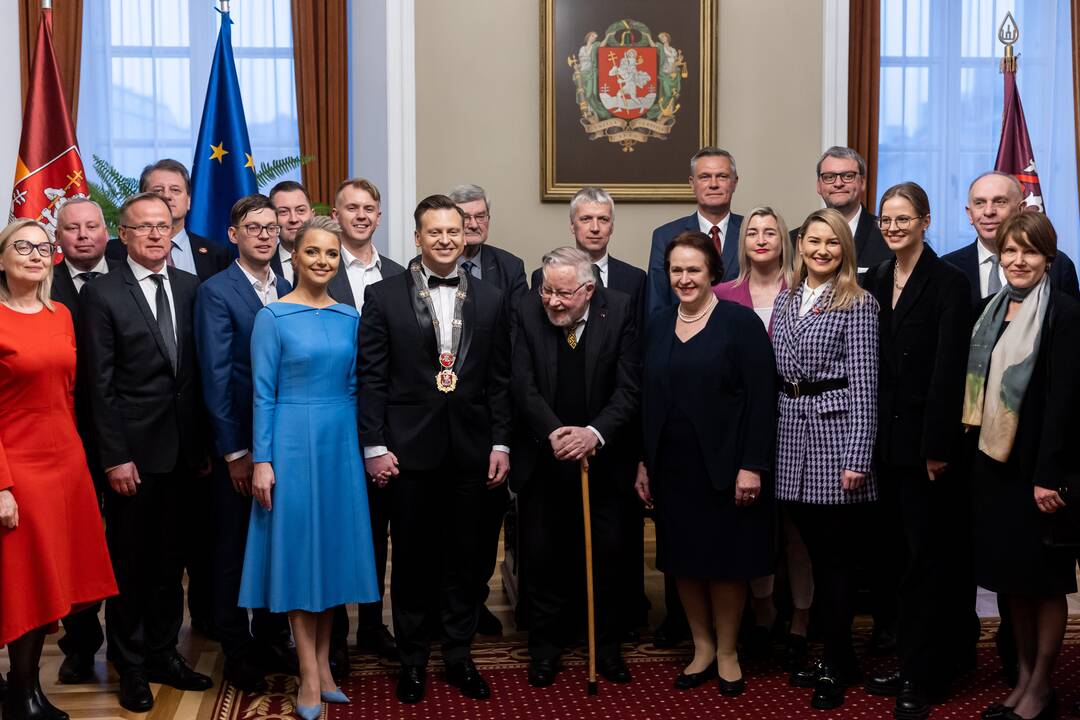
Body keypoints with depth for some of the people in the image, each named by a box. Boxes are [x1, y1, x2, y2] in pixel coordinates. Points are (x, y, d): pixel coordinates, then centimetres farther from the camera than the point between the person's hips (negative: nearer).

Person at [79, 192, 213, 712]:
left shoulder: (192, 289, 6)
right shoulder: (101, 295, -6)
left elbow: (202, 372, 7)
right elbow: (100, 385, -9)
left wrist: (205, 444, 5)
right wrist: (114, 457, -12)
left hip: (185, 452, 4)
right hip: (134, 453, -4)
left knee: (170, 560, 15)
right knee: (129, 563, 9)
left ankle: (163, 654, 29)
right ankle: (131, 666, 23)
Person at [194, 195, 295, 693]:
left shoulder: (289, 292, 8)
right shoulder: (216, 292, -8)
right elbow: (216, 376, -12)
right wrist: (234, 451, -13)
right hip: (240, 444, -5)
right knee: (234, 549, 8)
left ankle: (271, 639, 29)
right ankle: (237, 651, 21)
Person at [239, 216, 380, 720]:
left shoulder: (349, 318, 8)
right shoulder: (273, 318, -5)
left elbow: (352, 387, 13)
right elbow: (263, 394, -7)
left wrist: (360, 446, 10)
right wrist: (262, 460, -11)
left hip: (340, 442, 5)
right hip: (293, 442, -5)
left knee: (335, 543, 8)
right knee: (297, 546, 2)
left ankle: (323, 664, 20)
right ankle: (310, 675, 9)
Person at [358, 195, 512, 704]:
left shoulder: (490, 299, 6)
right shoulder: (384, 296, -1)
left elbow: (499, 379, 7)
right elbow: (371, 377, -3)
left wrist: (501, 443, 2)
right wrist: (374, 445, -7)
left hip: (471, 449, 2)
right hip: (410, 447, -2)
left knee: (463, 557, 11)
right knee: (412, 557, 8)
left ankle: (459, 656, 24)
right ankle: (412, 659, 22)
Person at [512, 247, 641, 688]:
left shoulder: (620, 311, -9)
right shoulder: (528, 312, -7)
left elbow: (629, 388, -11)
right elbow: (523, 386, -10)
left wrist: (595, 433, -25)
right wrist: (554, 433, -24)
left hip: (603, 457, 0)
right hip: (543, 459, 1)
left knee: (607, 554, 7)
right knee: (542, 555, 7)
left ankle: (606, 646, 24)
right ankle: (545, 647, 23)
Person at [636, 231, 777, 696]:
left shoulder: (740, 322, -8)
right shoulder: (660, 325, 9)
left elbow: (762, 399, -11)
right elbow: (649, 398, 12)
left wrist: (752, 466, -16)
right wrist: (644, 463, 10)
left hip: (724, 467, -5)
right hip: (672, 467, 5)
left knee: (725, 561, 5)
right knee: (683, 559, 10)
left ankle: (727, 653, 22)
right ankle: (702, 648, 25)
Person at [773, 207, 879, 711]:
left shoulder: (857, 304, -6)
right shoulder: (785, 300, 12)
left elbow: (864, 384, -10)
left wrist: (858, 458, -15)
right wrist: (770, 439, 8)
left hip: (835, 431, -6)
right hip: (792, 434, 6)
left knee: (836, 556, 1)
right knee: (817, 554, 13)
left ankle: (836, 668, 13)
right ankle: (838, 656, 26)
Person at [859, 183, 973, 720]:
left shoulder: (948, 283, -8)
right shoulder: (874, 281, 10)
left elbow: (949, 369, -13)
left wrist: (938, 445, -17)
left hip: (926, 442, -6)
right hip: (886, 440, 6)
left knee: (927, 556, 2)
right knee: (896, 552, 11)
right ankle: (909, 660, 22)